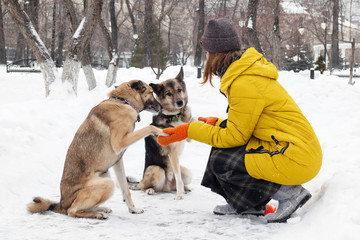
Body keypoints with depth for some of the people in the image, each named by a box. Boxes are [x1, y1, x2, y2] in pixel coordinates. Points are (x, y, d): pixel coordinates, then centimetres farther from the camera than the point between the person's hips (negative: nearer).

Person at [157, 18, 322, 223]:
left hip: (295, 160, -10)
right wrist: (218, 123, 26)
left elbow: (235, 136, -13)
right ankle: (250, 204, 17)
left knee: (220, 162, -9)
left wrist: (190, 131, -8)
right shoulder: (249, 72, 12)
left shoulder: (244, 84, -19)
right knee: (221, 147, 11)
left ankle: (290, 193, -5)